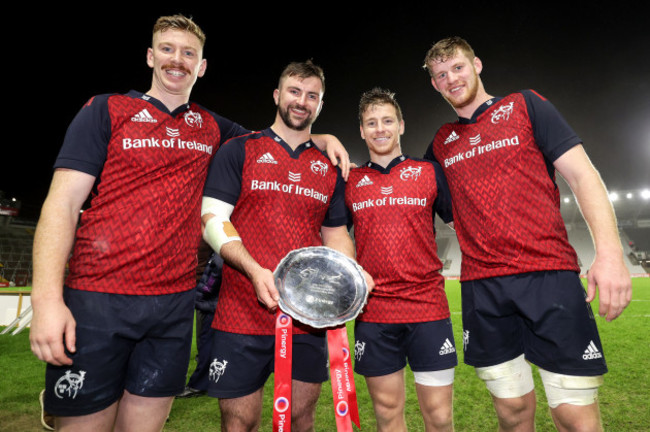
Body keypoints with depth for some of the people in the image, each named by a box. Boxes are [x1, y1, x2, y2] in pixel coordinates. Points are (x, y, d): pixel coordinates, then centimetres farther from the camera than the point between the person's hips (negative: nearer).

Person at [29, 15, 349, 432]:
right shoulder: (106, 110, 4)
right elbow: (63, 203, -3)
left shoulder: (212, 127, 12)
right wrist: (47, 298, -13)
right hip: (95, 300, -2)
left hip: (175, 303, 3)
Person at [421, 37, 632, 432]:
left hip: (550, 274, -2)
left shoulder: (525, 105, 8)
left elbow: (583, 175, 0)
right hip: (481, 287, 3)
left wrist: (610, 252, -12)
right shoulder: (442, 142, 16)